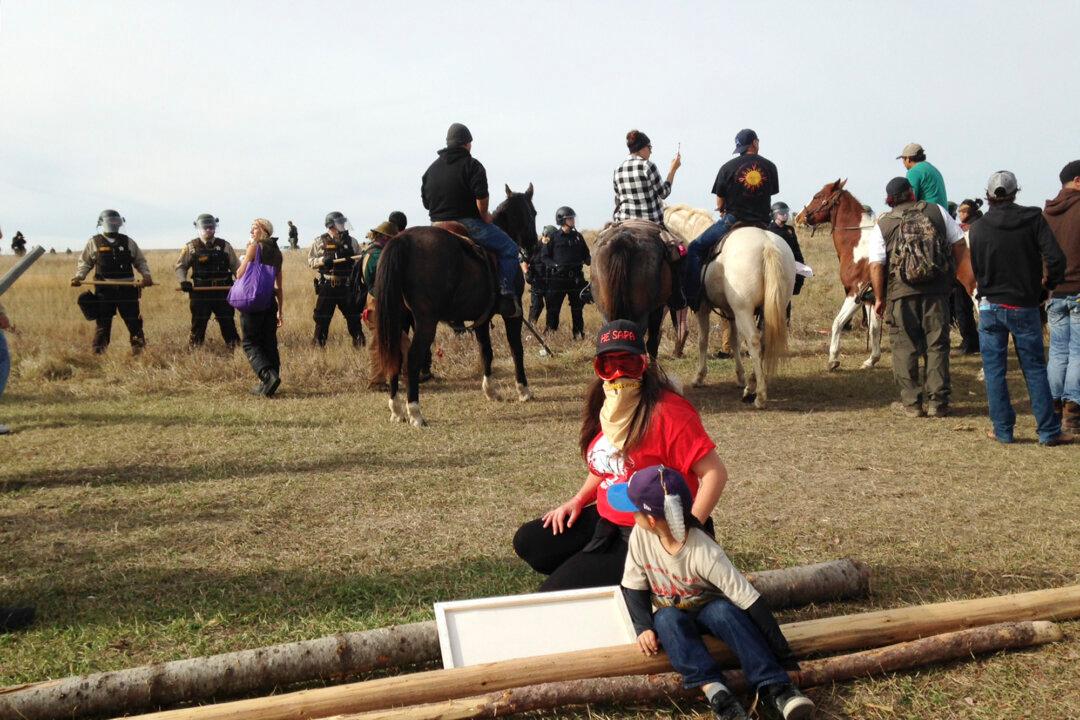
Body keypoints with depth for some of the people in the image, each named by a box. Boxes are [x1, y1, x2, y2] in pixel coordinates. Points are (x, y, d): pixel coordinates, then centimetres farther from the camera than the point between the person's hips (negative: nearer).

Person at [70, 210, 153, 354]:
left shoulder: (128, 242, 11)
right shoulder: (94, 243, 7)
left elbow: (140, 261, 16)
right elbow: (85, 262, 10)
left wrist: (146, 274, 0)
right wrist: (78, 277, -6)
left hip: (126, 289, 1)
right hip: (104, 289, -1)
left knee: (134, 322, 2)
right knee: (103, 323, 3)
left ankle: (139, 351, 9)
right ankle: (98, 353, 9)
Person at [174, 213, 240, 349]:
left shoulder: (224, 246, 6)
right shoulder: (191, 247, 2)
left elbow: (236, 266, 9)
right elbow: (180, 266, 7)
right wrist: (183, 281, -10)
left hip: (223, 291, 1)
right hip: (200, 291, -1)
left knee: (228, 322, 6)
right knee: (198, 323, 3)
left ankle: (234, 347, 14)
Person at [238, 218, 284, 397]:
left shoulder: (254, 247, -7)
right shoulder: (276, 252, 13)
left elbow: (240, 275, -10)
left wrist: (244, 261, 10)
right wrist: (280, 310, 19)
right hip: (270, 301, 6)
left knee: (250, 342, -1)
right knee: (269, 342, 10)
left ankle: (268, 375, -20)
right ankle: (266, 384, 12)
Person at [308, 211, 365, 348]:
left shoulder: (351, 241, 4)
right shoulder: (320, 242, 0)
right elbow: (310, 261, 2)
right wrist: (322, 260, -16)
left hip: (347, 286, 1)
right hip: (327, 286, -1)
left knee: (353, 316, 7)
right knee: (322, 318, 5)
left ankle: (359, 342, 18)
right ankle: (317, 344, 16)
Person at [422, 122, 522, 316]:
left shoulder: (432, 168, 15)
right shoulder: (472, 165, -6)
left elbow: (426, 202, 16)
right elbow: (481, 197, -19)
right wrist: (485, 216, -4)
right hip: (467, 223, -7)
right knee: (508, 248, 1)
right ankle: (507, 294, -12)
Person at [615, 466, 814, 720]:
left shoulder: (705, 554, -31)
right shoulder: (640, 535, -18)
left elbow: (751, 603, -30)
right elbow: (633, 586, -5)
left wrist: (784, 659, -31)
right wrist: (644, 628, -21)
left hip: (706, 610, -3)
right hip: (670, 616, 3)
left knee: (723, 609, -35)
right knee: (666, 618, -32)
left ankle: (773, 688, -40)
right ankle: (714, 691, -46)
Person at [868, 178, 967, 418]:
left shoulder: (882, 225, 0)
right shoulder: (937, 212, 7)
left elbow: (876, 266, -6)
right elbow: (959, 245, 6)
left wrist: (879, 299, 1)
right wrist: (951, 274, 17)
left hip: (902, 292, -2)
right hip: (938, 290, 2)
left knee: (905, 347, 7)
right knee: (937, 345, 8)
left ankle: (911, 402, 10)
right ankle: (937, 401, 11)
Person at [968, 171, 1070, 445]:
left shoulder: (978, 228, -4)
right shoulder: (1033, 218, -6)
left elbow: (976, 270, 3)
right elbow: (1056, 258, -13)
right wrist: (1049, 284, 4)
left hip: (991, 307, 0)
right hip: (1025, 307, 0)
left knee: (994, 370, 7)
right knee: (1035, 369, 8)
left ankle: (1003, 430, 9)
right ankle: (1049, 431, 9)